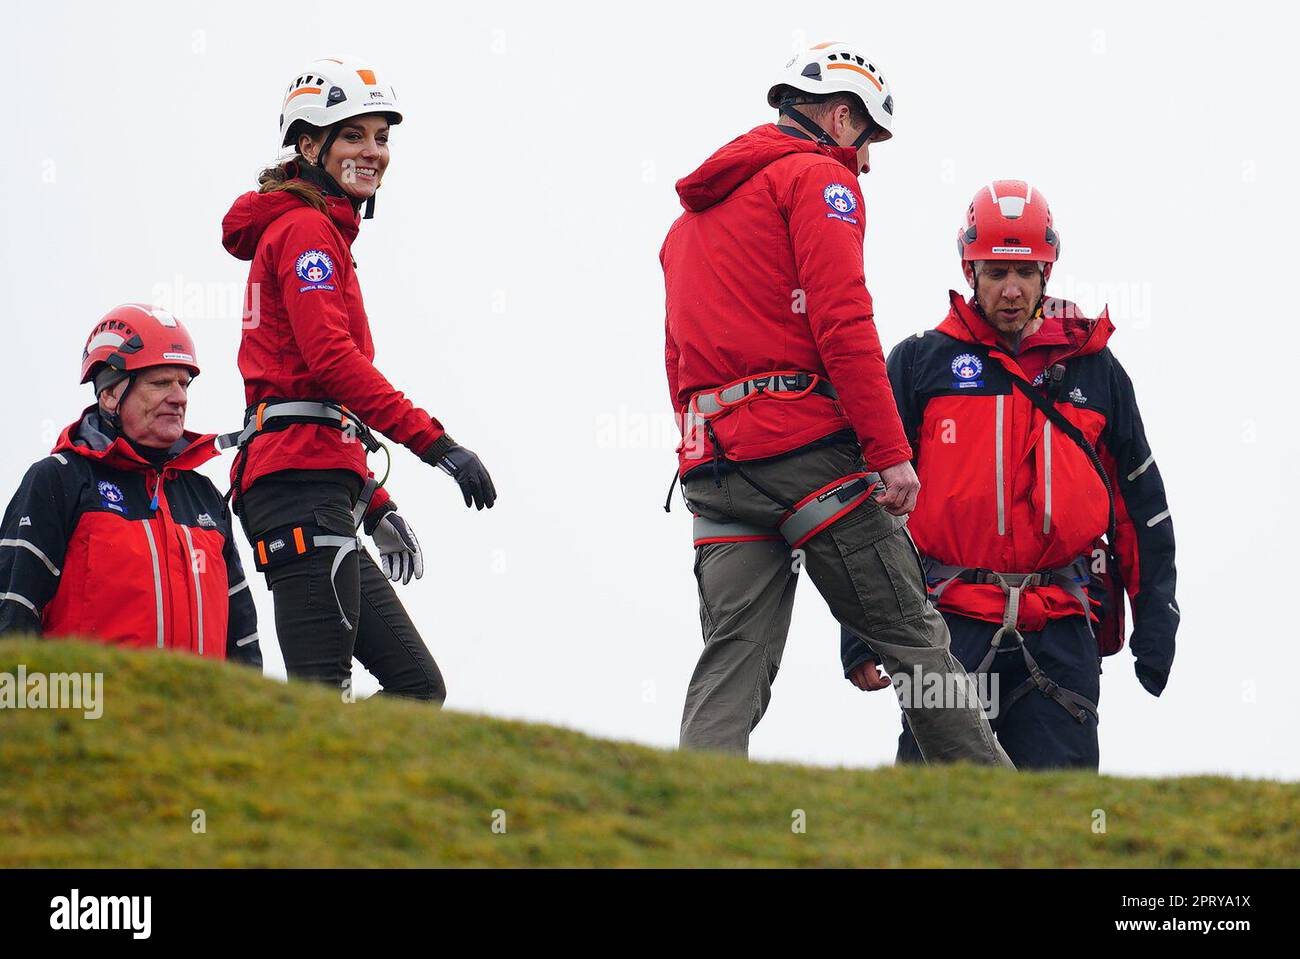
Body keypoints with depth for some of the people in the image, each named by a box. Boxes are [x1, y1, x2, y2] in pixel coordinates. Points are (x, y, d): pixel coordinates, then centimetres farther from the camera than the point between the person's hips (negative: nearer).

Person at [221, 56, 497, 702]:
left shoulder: (318, 233, 28)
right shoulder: (307, 230, -3)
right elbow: (332, 359, -18)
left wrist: (375, 506, 24)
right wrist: (436, 443, -20)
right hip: (304, 484, -10)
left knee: (417, 686, 7)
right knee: (322, 700, -16)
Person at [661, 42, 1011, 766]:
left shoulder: (694, 214, 27)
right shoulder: (818, 177, 1)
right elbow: (843, 324, -11)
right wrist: (892, 452, -13)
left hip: (712, 462, 7)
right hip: (805, 444, -7)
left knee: (734, 663, 1)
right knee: (914, 638, -2)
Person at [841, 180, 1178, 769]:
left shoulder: (1094, 370, 15)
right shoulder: (921, 363, 9)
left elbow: (1143, 508, 18)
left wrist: (1155, 631, 12)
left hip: (1062, 632, 1)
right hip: (951, 628, -1)